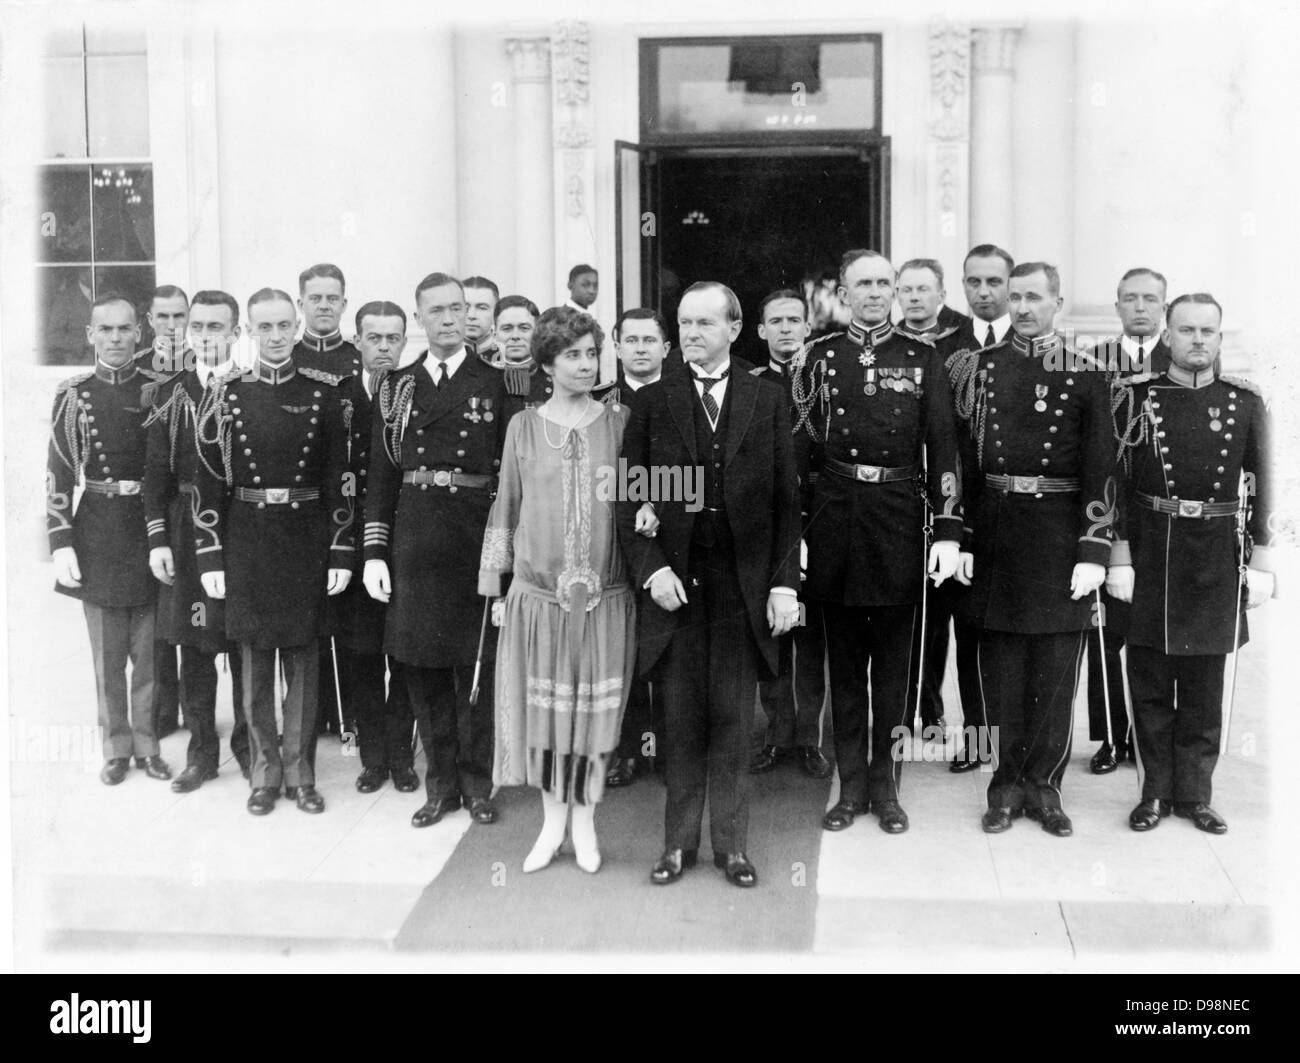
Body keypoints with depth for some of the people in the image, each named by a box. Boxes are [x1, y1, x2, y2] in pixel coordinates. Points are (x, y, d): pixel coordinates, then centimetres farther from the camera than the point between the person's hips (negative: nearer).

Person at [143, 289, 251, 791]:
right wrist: (157, 538, -3)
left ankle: (248, 746, 19)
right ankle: (202, 751, 19)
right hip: (186, 531, 2)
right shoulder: (168, 396, 7)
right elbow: (157, 472, 5)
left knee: (246, 644, 4)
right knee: (192, 645, 8)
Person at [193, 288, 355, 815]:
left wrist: (341, 552, -4)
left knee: (304, 657, 7)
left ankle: (299, 770, 19)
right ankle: (265, 769, 20)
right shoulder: (225, 394, 0)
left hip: (306, 539, 0)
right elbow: (208, 482, 1)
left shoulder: (325, 392, 0)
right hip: (245, 539, 0)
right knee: (255, 659, 8)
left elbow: (339, 478, 0)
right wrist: (210, 556, -3)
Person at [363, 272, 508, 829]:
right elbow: (381, 474, 7)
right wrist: (374, 552, 1)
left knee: (476, 665, 5)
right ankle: (441, 783, 20)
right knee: (422, 666, 7)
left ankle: (477, 783, 18)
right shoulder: (397, 386, 8)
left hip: (477, 536, -2)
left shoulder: (495, 384, 3)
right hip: (414, 541, 2)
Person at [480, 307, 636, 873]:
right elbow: (505, 509, 8)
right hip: (537, 593, 1)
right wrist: (495, 589, 7)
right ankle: (553, 821, 22)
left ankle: (585, 821, 22)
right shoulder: (523, 426, 4)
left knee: (596, 713, 5)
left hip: (604, 593, 0)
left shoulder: (620, 420, 2)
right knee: (544, 711, 5)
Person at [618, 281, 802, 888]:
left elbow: (786, 499, 4)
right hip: (674, 581, 0)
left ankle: (731, 843, 18)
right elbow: (630, 498, 5)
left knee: (732, 718, 5)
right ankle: (679, 842, 18)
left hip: (744, 583, 0)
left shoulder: (767, 401, 6)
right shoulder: (652, 403, 6)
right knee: (682, 719, 6)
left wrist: (785, 583, -2)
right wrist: (649, 568, -7)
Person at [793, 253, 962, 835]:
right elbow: (798, 448, 4)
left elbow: (943, 448, 0)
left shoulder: (922, 358, 4)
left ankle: (886, 785, 18)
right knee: (844, 660, 8)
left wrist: (947, 531, -7)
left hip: (900, 520, 0)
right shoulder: (816, 358, 5)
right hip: (835, 520, 1)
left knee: (895, 660, 7)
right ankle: (851, 786, 19)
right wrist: (795, 529, -2)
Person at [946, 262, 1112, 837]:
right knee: (1001, 665, 7)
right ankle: (1006, 784, 18)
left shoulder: (1085, 375, 1)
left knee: (1057, 670, 4)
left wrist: (1093, 552, -8)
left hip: (1061, 535, -1)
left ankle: (1044, 784, 17)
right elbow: (961, 459, 4)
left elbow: (1099, 468, -2)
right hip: (995, 531, 1)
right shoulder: (977, 368, 5)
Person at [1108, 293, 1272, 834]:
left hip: (1217, 559, 1)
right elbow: (1116, 482, -1)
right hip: (1150, 551, -1)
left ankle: (1194, 793, 21)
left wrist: (1259, 561, 1)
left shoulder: (1246, 402, 3)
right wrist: (1119, 555, -6)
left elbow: (1259, 488, 5)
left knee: (1204, 687, 9)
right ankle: (1155, 790, 19)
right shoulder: (1136, 395, -1)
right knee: (1150, 683, 7)